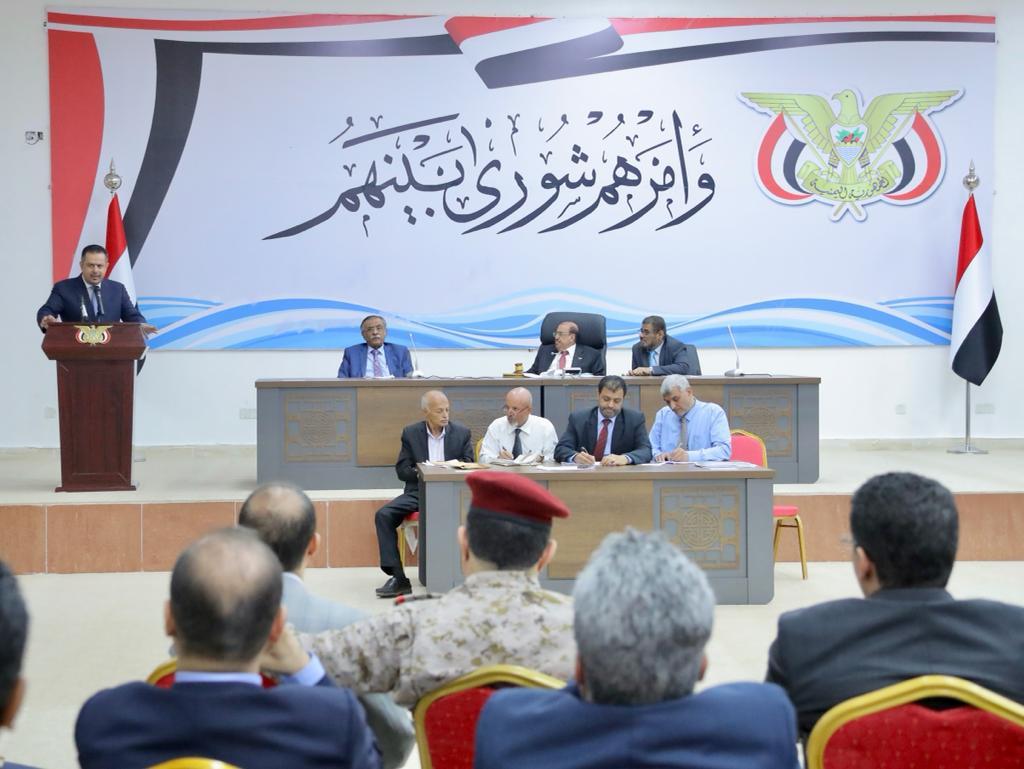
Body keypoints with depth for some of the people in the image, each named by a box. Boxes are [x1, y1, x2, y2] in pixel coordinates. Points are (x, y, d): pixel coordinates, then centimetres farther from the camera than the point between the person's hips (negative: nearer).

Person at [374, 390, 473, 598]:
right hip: (417, 491, 2)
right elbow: (401, 470, 4)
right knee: (383, 515, -20)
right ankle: (398, 578, -19)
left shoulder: (462, 433, 5)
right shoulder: (411, 433, 7)